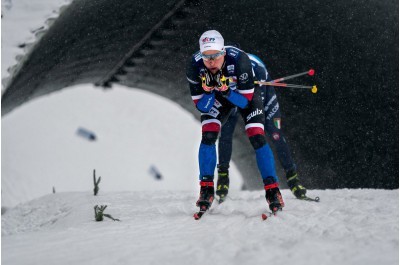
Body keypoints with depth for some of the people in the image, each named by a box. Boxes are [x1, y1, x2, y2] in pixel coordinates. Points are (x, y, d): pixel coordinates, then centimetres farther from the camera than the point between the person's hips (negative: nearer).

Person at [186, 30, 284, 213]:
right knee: (208, 137, -17)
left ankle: (272, 190, -8)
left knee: (257, 138, -16)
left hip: (245, 94, -2)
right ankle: (206, 189, -6)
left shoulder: (239, 60, -39)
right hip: (213, 98, 2)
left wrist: (227, 92, -46)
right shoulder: (194, 66, -32)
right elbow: (200, 105, -22)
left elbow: (246, 100, -29)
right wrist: (208, 92, -42)